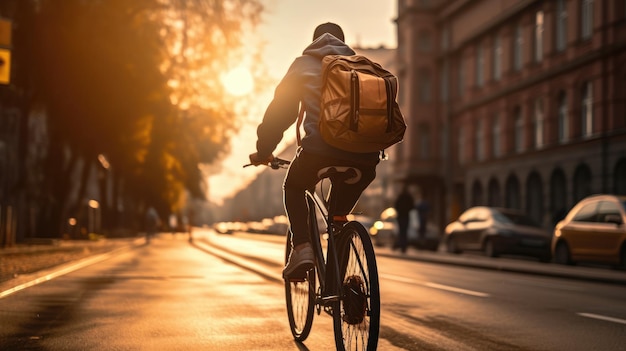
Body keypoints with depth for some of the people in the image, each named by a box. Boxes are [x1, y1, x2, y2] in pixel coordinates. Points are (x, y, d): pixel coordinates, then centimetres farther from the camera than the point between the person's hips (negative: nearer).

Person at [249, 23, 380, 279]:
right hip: (363, 156, 3)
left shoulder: (304, 64, 18)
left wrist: (263, 151, 24)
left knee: (293, 188, 26)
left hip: (319, 148, -3)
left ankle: (302, 248, 6)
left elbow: (280, 110, 15)